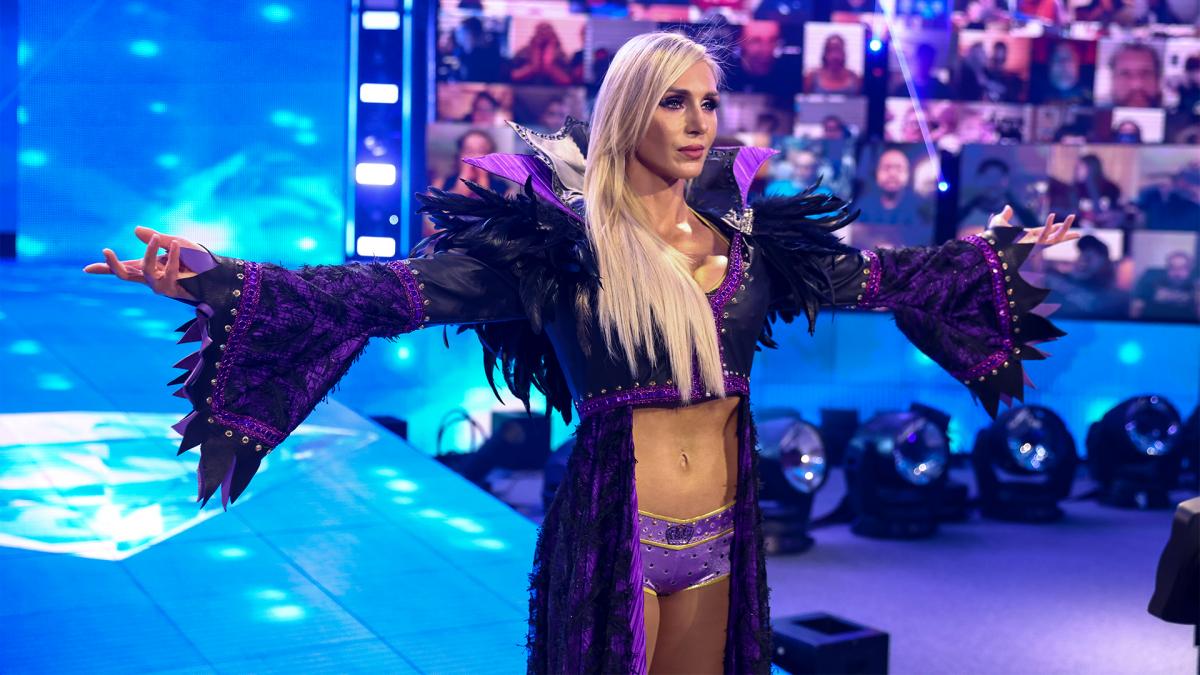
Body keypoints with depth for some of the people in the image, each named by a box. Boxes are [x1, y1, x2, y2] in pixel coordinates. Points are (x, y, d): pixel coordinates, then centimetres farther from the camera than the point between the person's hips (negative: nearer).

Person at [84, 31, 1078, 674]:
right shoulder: (562, 238, -11)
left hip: (719, 536, 5)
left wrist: (1000, 249, 20)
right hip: (612, 533, -5)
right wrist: (224, 280, -30)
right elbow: (399, 289, -20)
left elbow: (884, 275, 16)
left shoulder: (744, 236, 5)